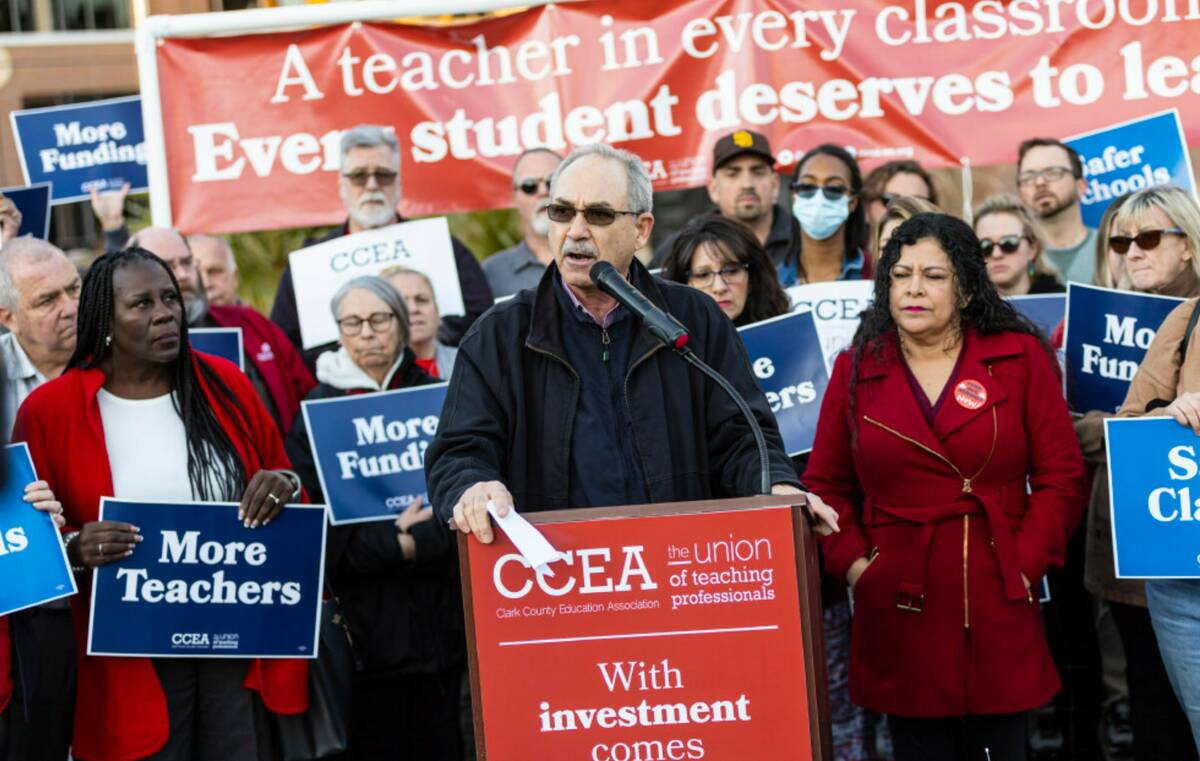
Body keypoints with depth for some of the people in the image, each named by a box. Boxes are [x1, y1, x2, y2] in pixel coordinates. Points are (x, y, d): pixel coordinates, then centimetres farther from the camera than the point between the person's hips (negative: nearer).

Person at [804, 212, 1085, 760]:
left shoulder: (1021, 358, 3)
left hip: (998, 605, 0)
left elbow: (1062, 476, 1)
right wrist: (853, 563, -3)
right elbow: (825, 484, 10)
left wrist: (1025, 564, -8)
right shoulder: (856, 369, 7)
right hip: (898, 607, 1)